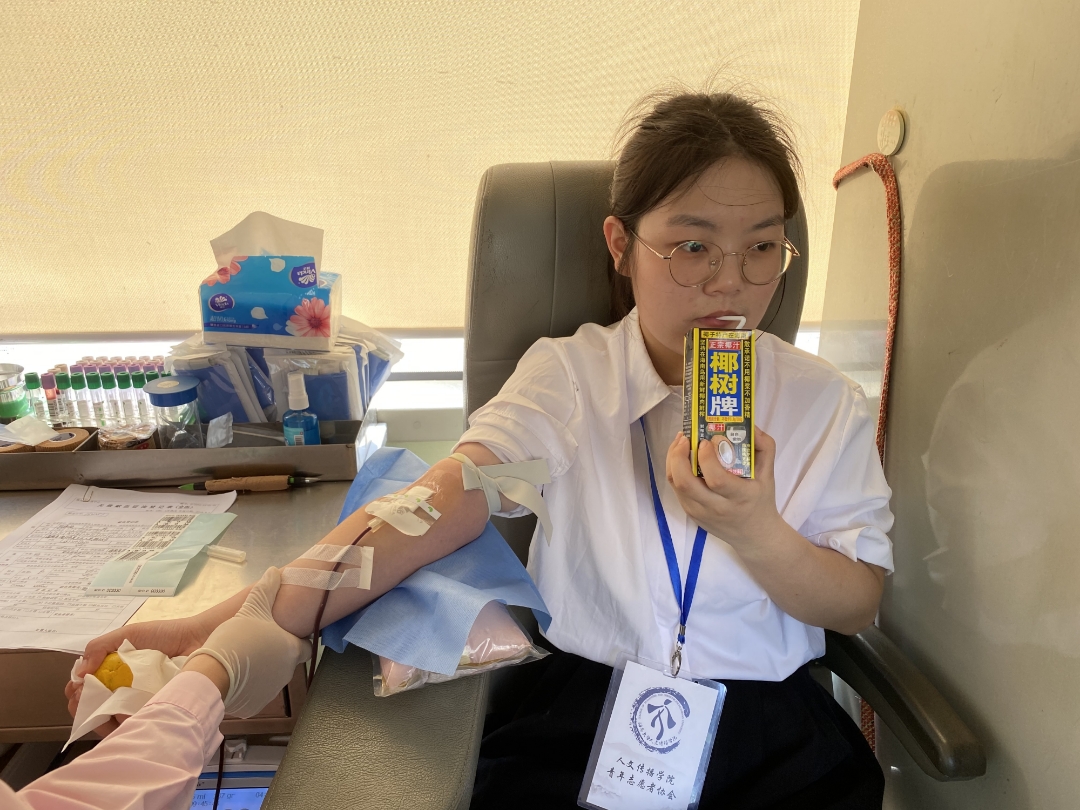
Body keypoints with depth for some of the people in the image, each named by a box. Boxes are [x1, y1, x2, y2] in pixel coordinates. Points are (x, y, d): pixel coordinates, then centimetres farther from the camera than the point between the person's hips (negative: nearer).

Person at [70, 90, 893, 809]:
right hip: (584, 709, -1)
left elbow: (860, 604, 2)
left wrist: (752, 531, -20)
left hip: (775, 735, 2)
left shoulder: (824, 402, -1)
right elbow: (436, 508, -18)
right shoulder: (569, 374, -6)